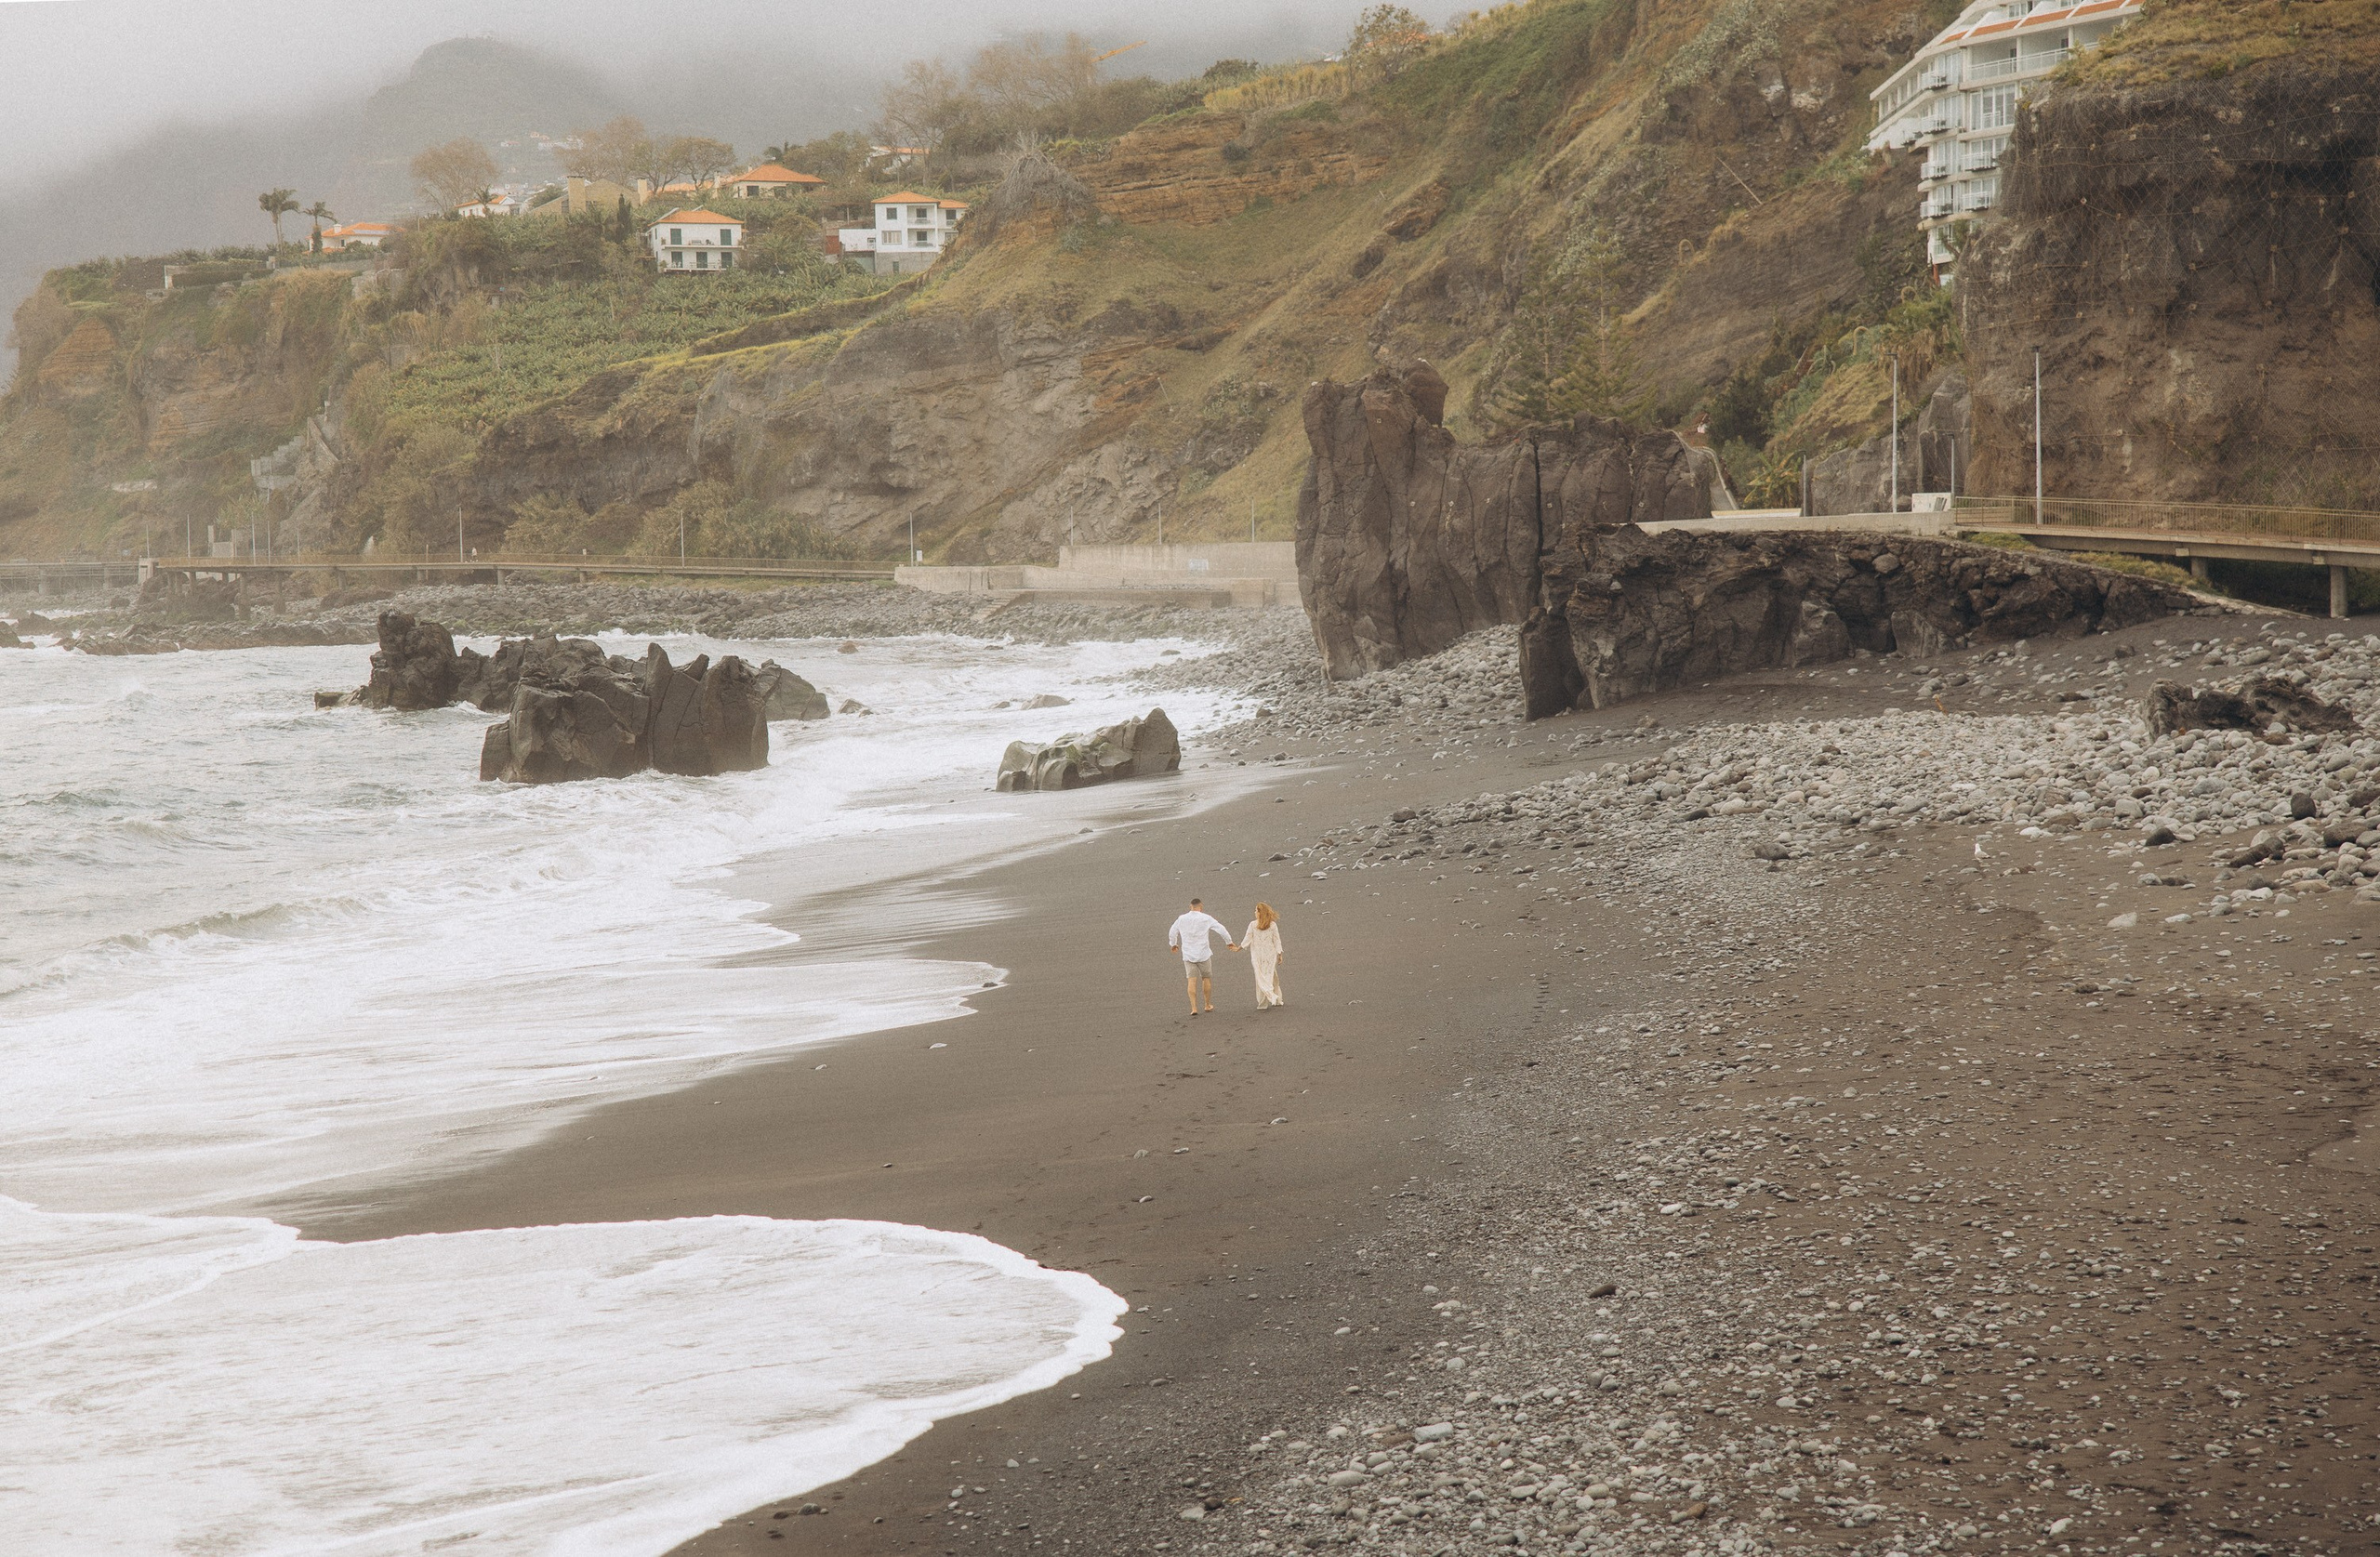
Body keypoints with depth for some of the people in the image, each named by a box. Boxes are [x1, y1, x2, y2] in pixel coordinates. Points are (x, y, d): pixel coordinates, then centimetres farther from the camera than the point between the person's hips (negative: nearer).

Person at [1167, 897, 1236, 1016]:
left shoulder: (1182, 919, 1)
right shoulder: (1206, 918, -7)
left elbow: (1172, 933, 16)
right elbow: (1221, 929, -6)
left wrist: (1173, 944, 36)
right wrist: (1229, 942, 9)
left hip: (1188, 955, 1)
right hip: (1203, 954, -1)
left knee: (1192, 981, -1)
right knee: (1206, 978, 15)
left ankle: (1194, 1008, -10)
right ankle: (1208, 1005, 24)